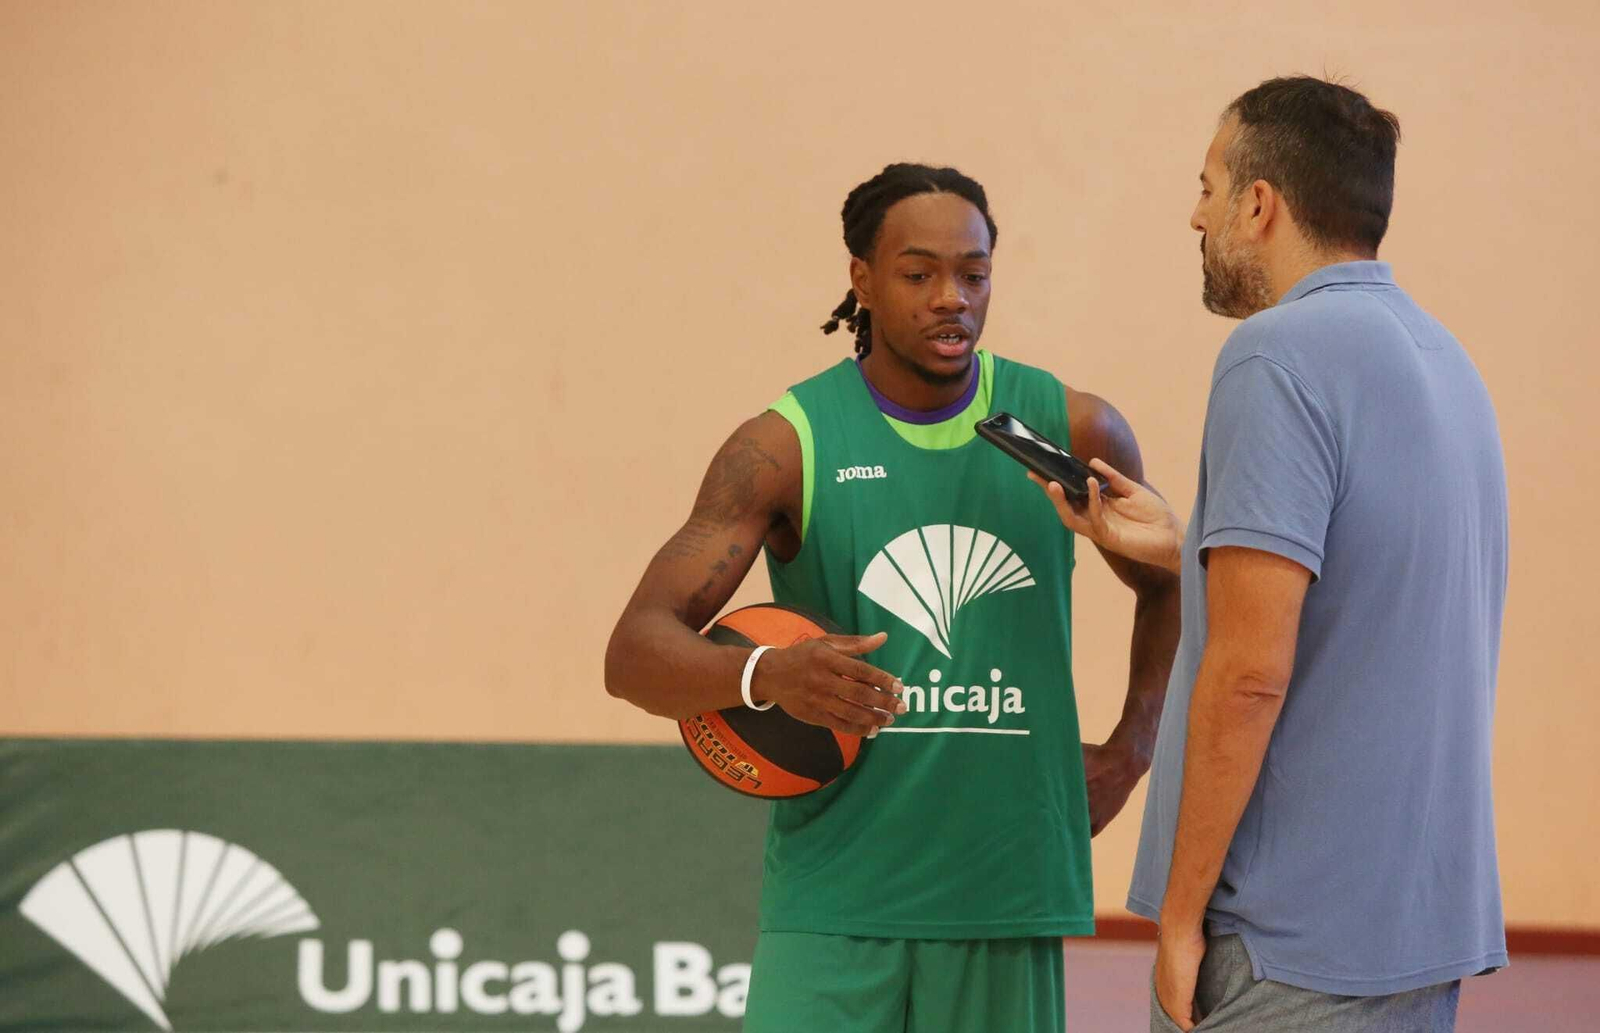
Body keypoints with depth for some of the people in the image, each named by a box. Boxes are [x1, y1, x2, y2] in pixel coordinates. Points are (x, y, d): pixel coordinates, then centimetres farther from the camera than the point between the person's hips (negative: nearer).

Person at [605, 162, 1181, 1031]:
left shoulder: (1069, 431, 5)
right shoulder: (786, 447, -4)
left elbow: (1169, 585, 25)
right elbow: (634, 655, -11)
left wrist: (1133, 747, 13)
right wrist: (768, 676, -30)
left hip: (1008, 897, 2)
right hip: (833, 902, -2)